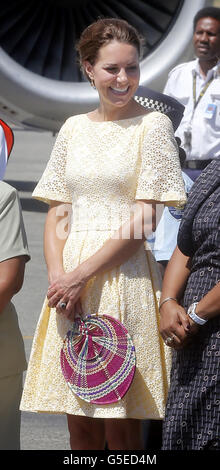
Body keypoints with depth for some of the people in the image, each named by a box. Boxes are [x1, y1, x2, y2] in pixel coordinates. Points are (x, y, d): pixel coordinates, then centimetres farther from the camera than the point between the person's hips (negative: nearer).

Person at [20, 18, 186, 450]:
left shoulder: (152, 126, -1)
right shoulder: (74, 128, 13)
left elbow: (142, 223, -8)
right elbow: (56, 213, 12)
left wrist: (82, 275, -14)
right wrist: (57, 275, -6)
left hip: (123, 276, -4)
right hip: (69, 281, 4)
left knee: (120, 424, -4)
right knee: (79, 422, 7)